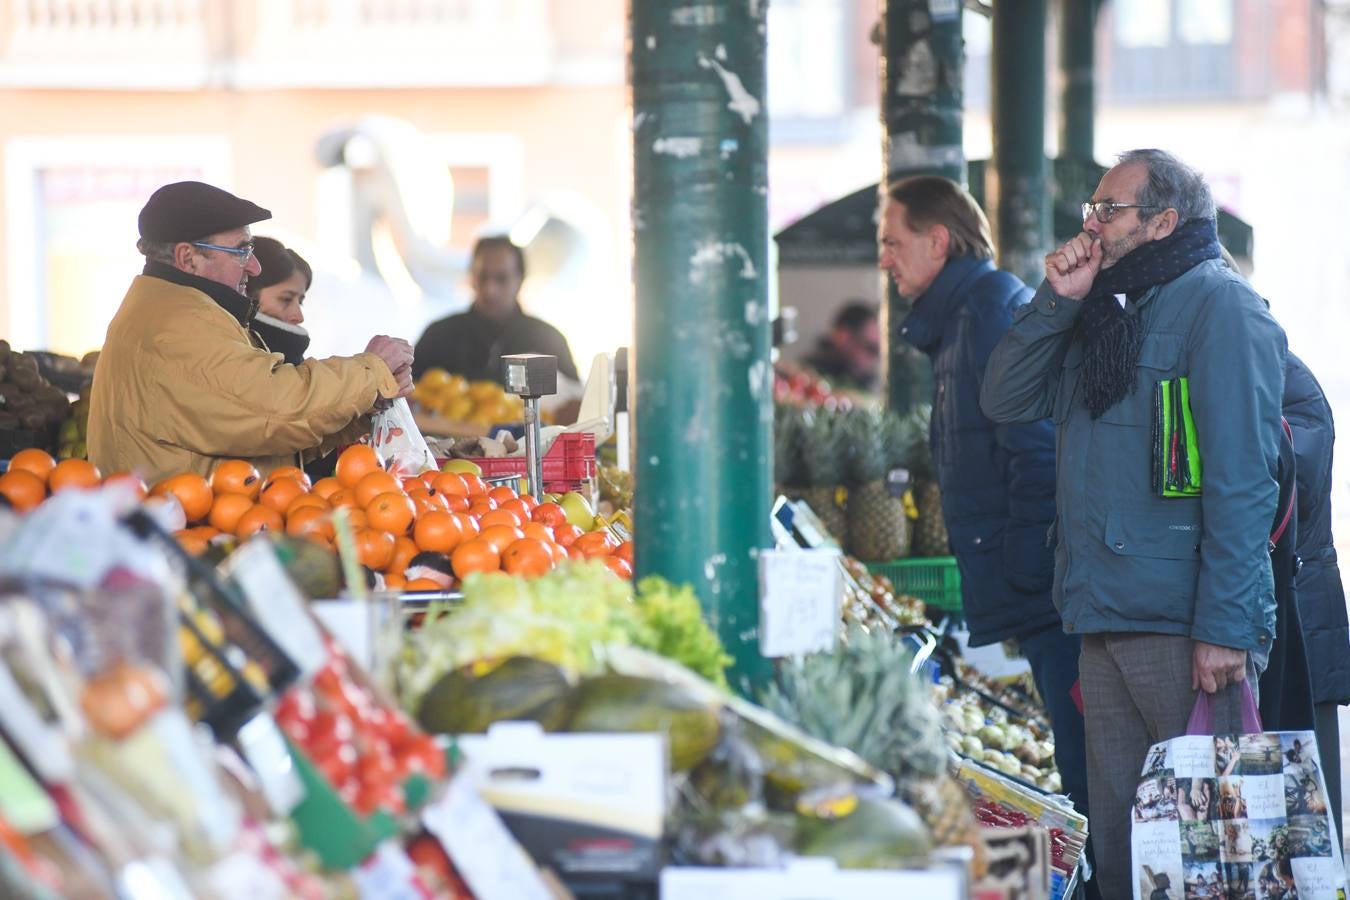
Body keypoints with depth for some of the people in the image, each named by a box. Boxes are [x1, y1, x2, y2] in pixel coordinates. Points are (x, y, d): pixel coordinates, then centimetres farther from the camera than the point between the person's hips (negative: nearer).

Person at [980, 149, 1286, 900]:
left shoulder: (1218, 304, -6)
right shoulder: (1108, 314, 20)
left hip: (1185, 626, -8)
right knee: (1117, 835, 9)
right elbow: (1007, 402, 17)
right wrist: (1056, 302, 4)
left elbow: (1242, 478, -14)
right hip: (1107, 619, 8)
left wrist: (1225, 627, -20)